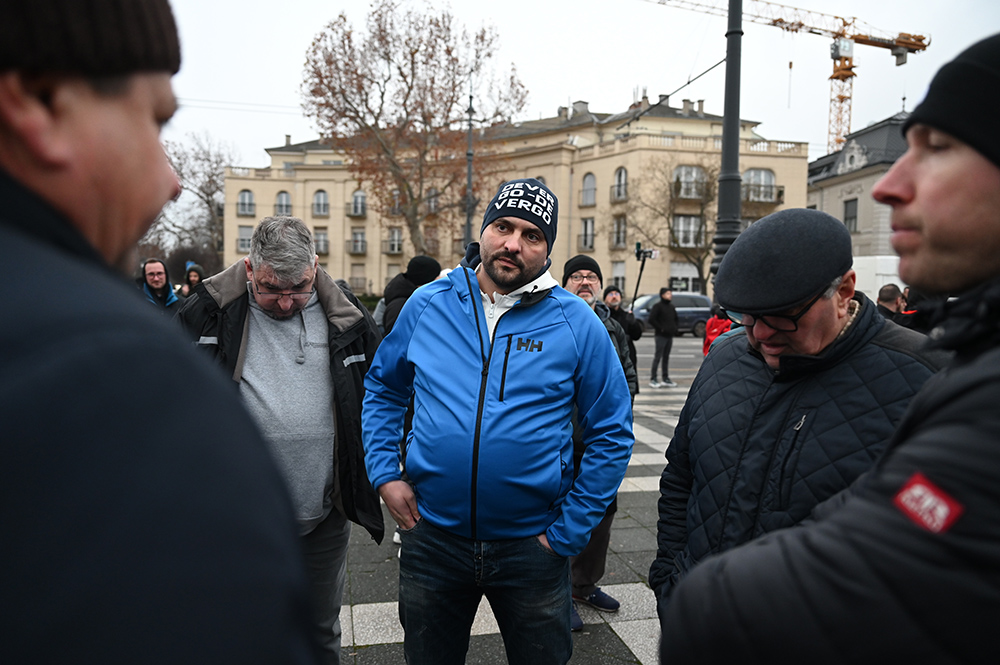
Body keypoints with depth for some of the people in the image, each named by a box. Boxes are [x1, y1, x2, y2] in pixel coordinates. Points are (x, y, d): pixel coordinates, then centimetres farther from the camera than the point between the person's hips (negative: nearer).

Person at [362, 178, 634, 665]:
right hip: (432, 533, 2)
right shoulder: (427, 304, -3)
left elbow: (611, 433, -4)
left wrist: (570, 531, -7)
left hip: (532, 544, -1)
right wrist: (384, 474, -1)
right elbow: (382, 388, 10)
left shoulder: (576, 323, -9)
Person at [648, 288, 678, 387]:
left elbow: (675, 318, 29)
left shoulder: (671, 306, 15)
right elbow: (651, 319, -16)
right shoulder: (657, 306, -9)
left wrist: (675, 328, 14)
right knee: (657, 357, -7)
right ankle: (653, 379, -3)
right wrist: (660, 328, -15)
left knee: (666, 357, 11)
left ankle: (666, 378, 16)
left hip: (670, 335, 7)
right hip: (661, 335, -7)